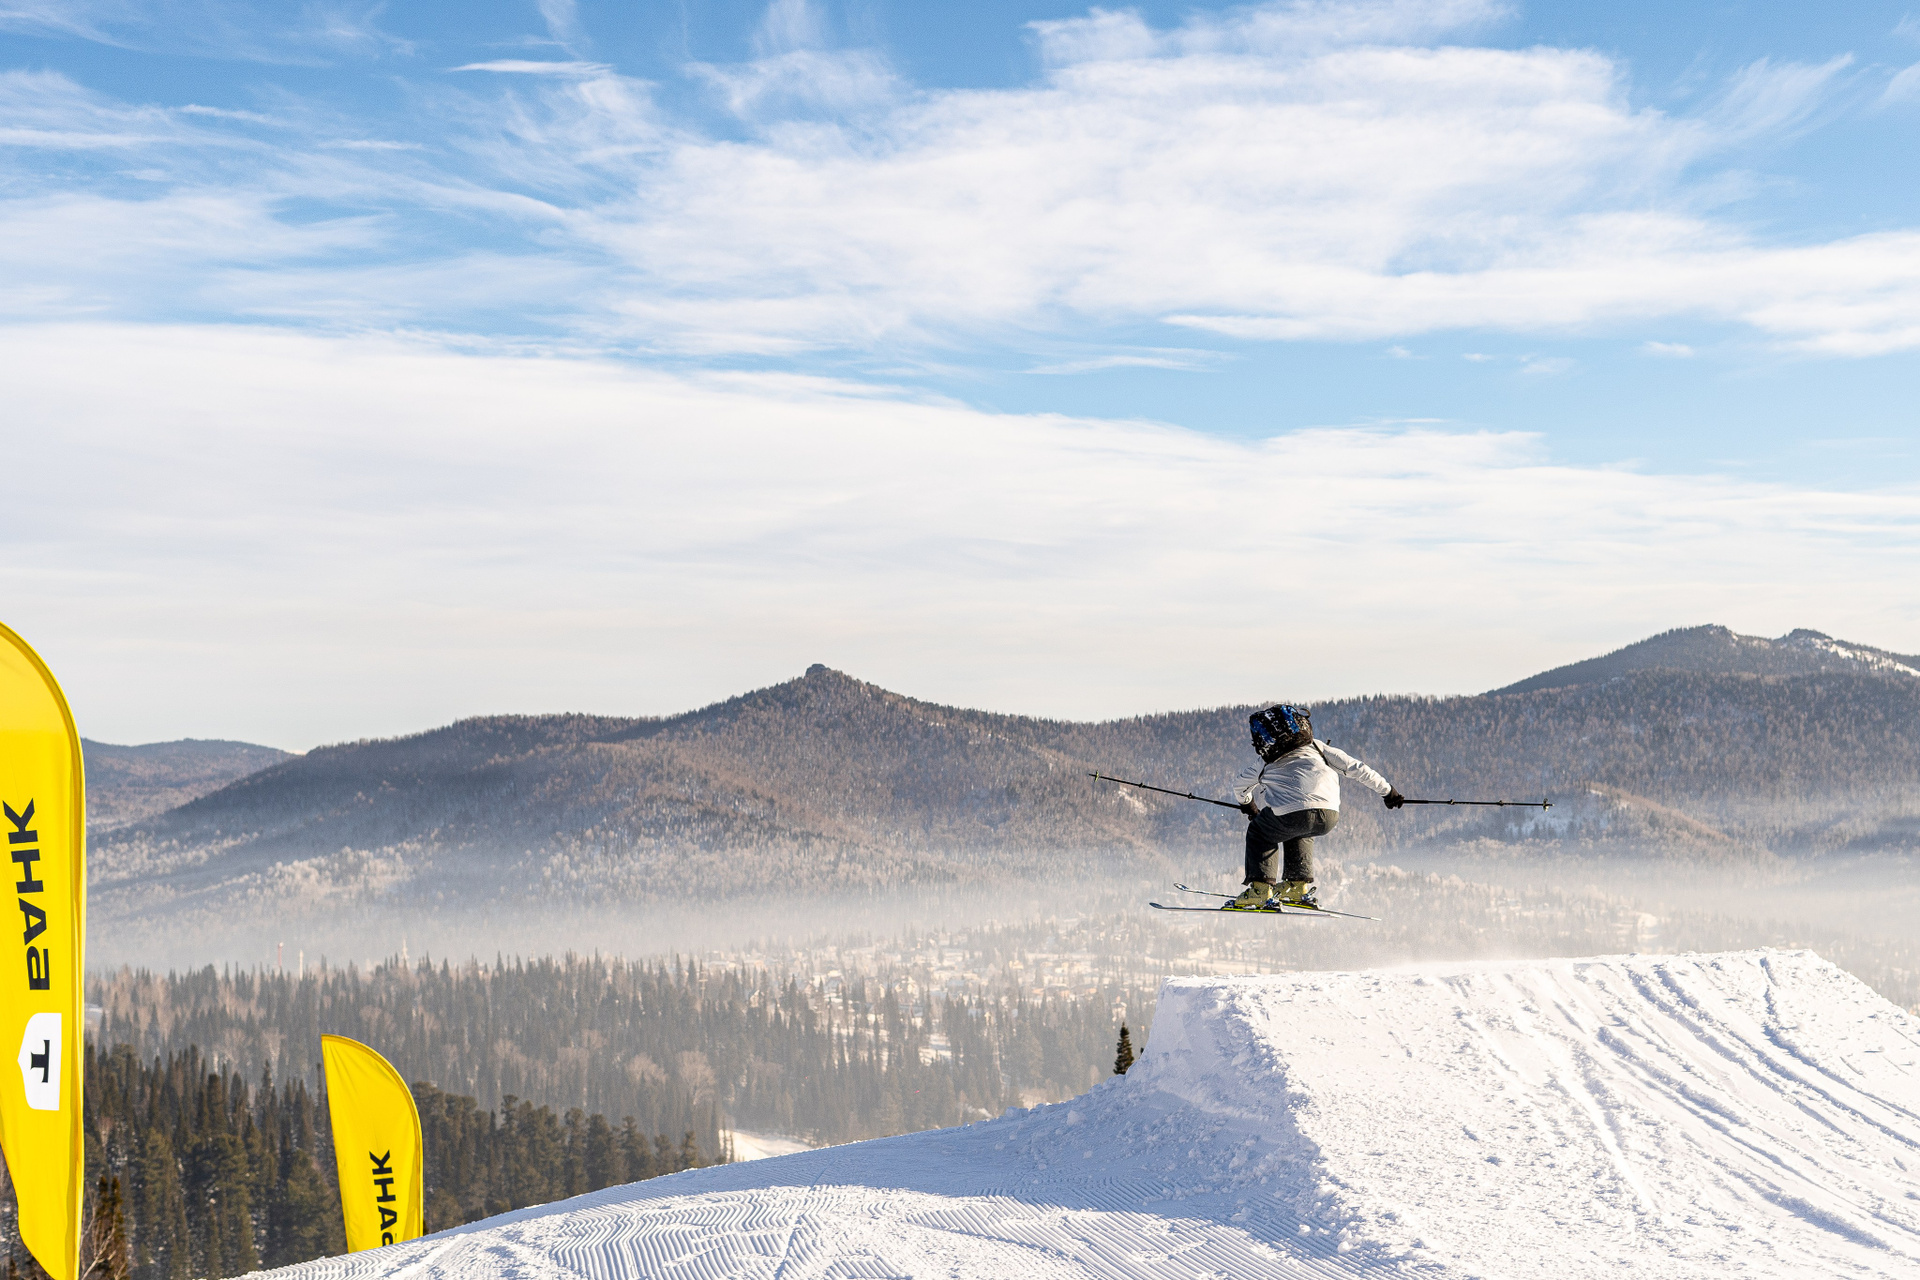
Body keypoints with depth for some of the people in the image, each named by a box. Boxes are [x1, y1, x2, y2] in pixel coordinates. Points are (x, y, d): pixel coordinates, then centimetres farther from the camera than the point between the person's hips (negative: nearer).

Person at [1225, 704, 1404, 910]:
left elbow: (1240, 785, 43)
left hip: (1291, 813, -3)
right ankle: (1298, 885, 31)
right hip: (1329, 818, 3)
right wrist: (1387, 791, 39)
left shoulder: (1267, 765, 27)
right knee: (1299, 833, 37)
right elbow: (1356, 769, 28)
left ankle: (1260, 891, 14)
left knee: (1259, 834, 27)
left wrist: (1247, 805, 64)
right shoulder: (1319, 749, 28)